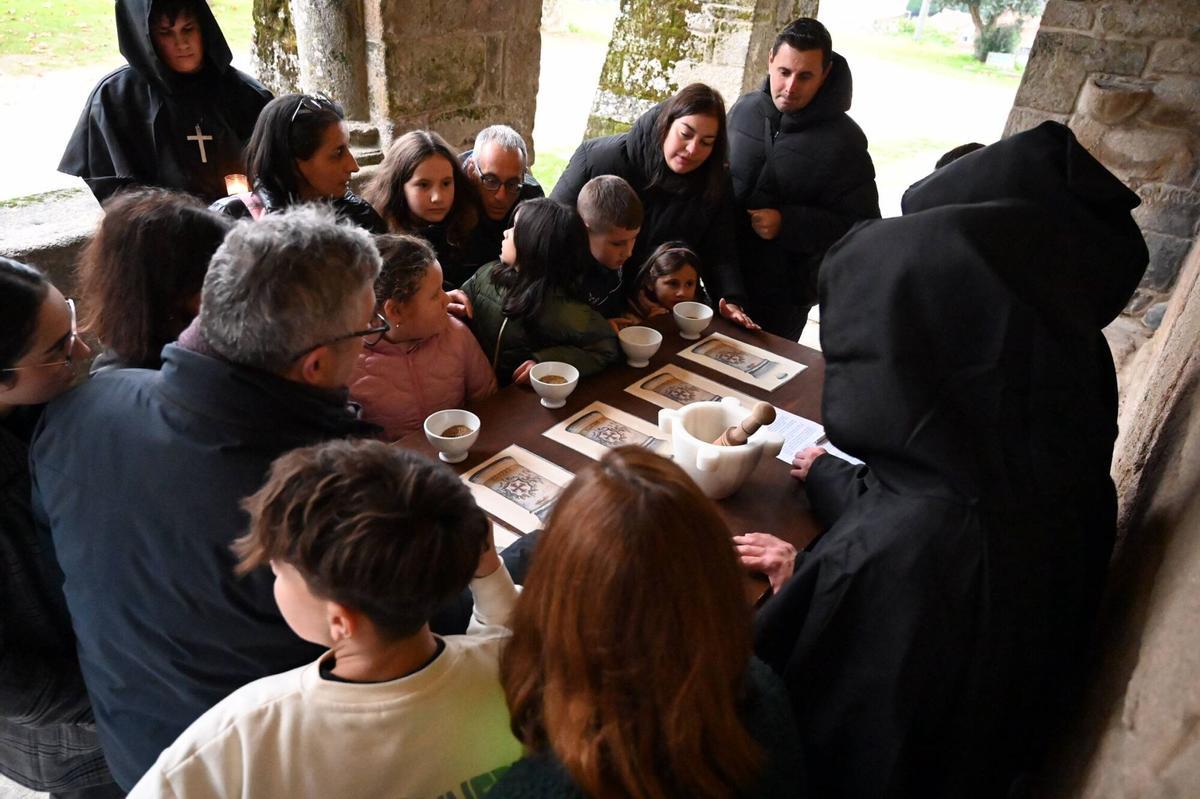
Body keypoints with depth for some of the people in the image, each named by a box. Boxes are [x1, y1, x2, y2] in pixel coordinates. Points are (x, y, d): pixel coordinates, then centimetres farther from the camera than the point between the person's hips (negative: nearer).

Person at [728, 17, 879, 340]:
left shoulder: (843, 140, -14)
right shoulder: (745, 108, 0)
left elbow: (863, 227, -13)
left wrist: (788, 224, -23)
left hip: (785, 294, -5)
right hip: (726, 276, 5)